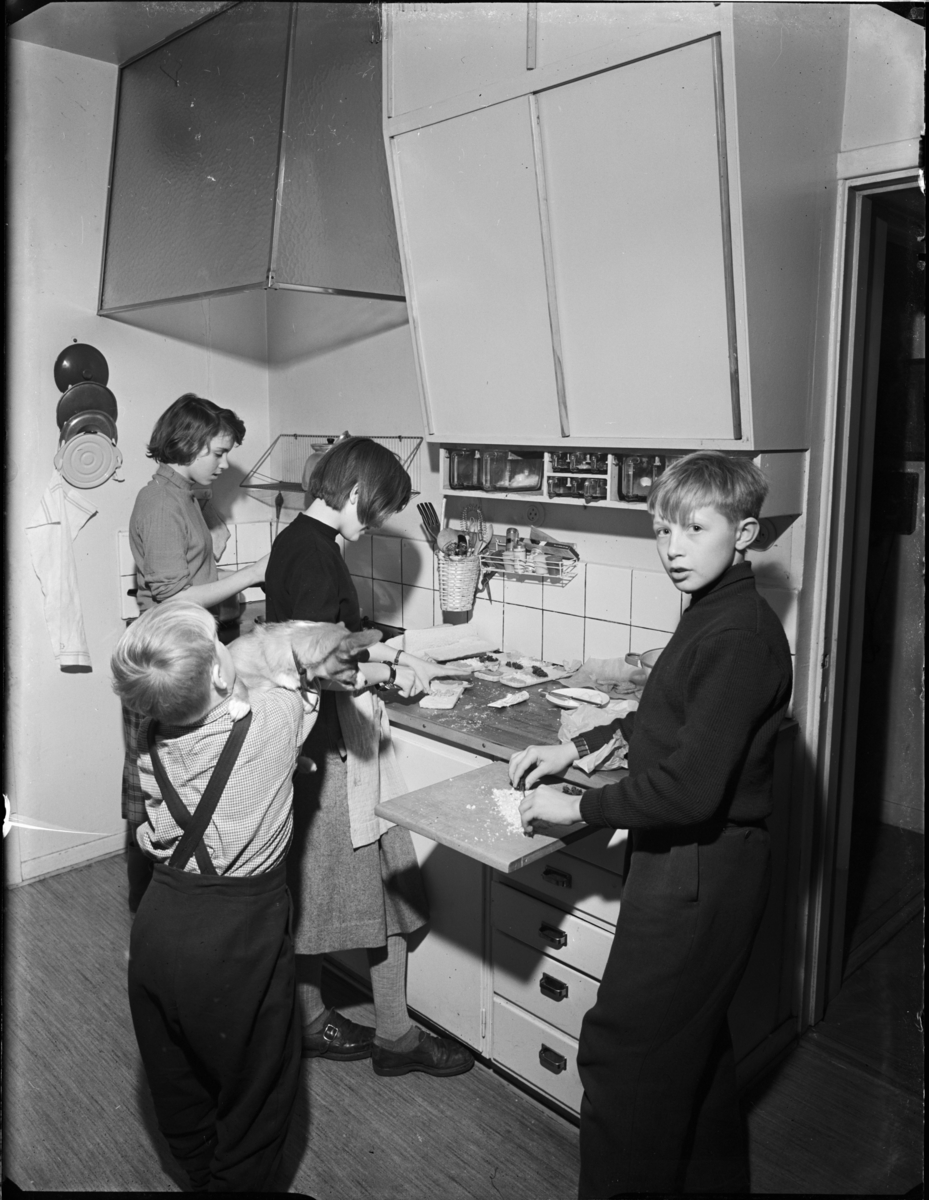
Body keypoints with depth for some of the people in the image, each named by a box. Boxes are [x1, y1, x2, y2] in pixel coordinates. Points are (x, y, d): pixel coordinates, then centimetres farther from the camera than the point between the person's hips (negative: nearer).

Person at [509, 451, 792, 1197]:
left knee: (623, 1051, 3)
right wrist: (577, 747, 11)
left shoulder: (740, 637, -24)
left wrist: (578, 807, -17)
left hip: (697, 875, -10)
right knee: (695, 1040, 26)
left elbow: (689, 787, -28)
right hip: (700, 863, 10)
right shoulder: (713, 615, 7)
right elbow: (668, 720, 20)